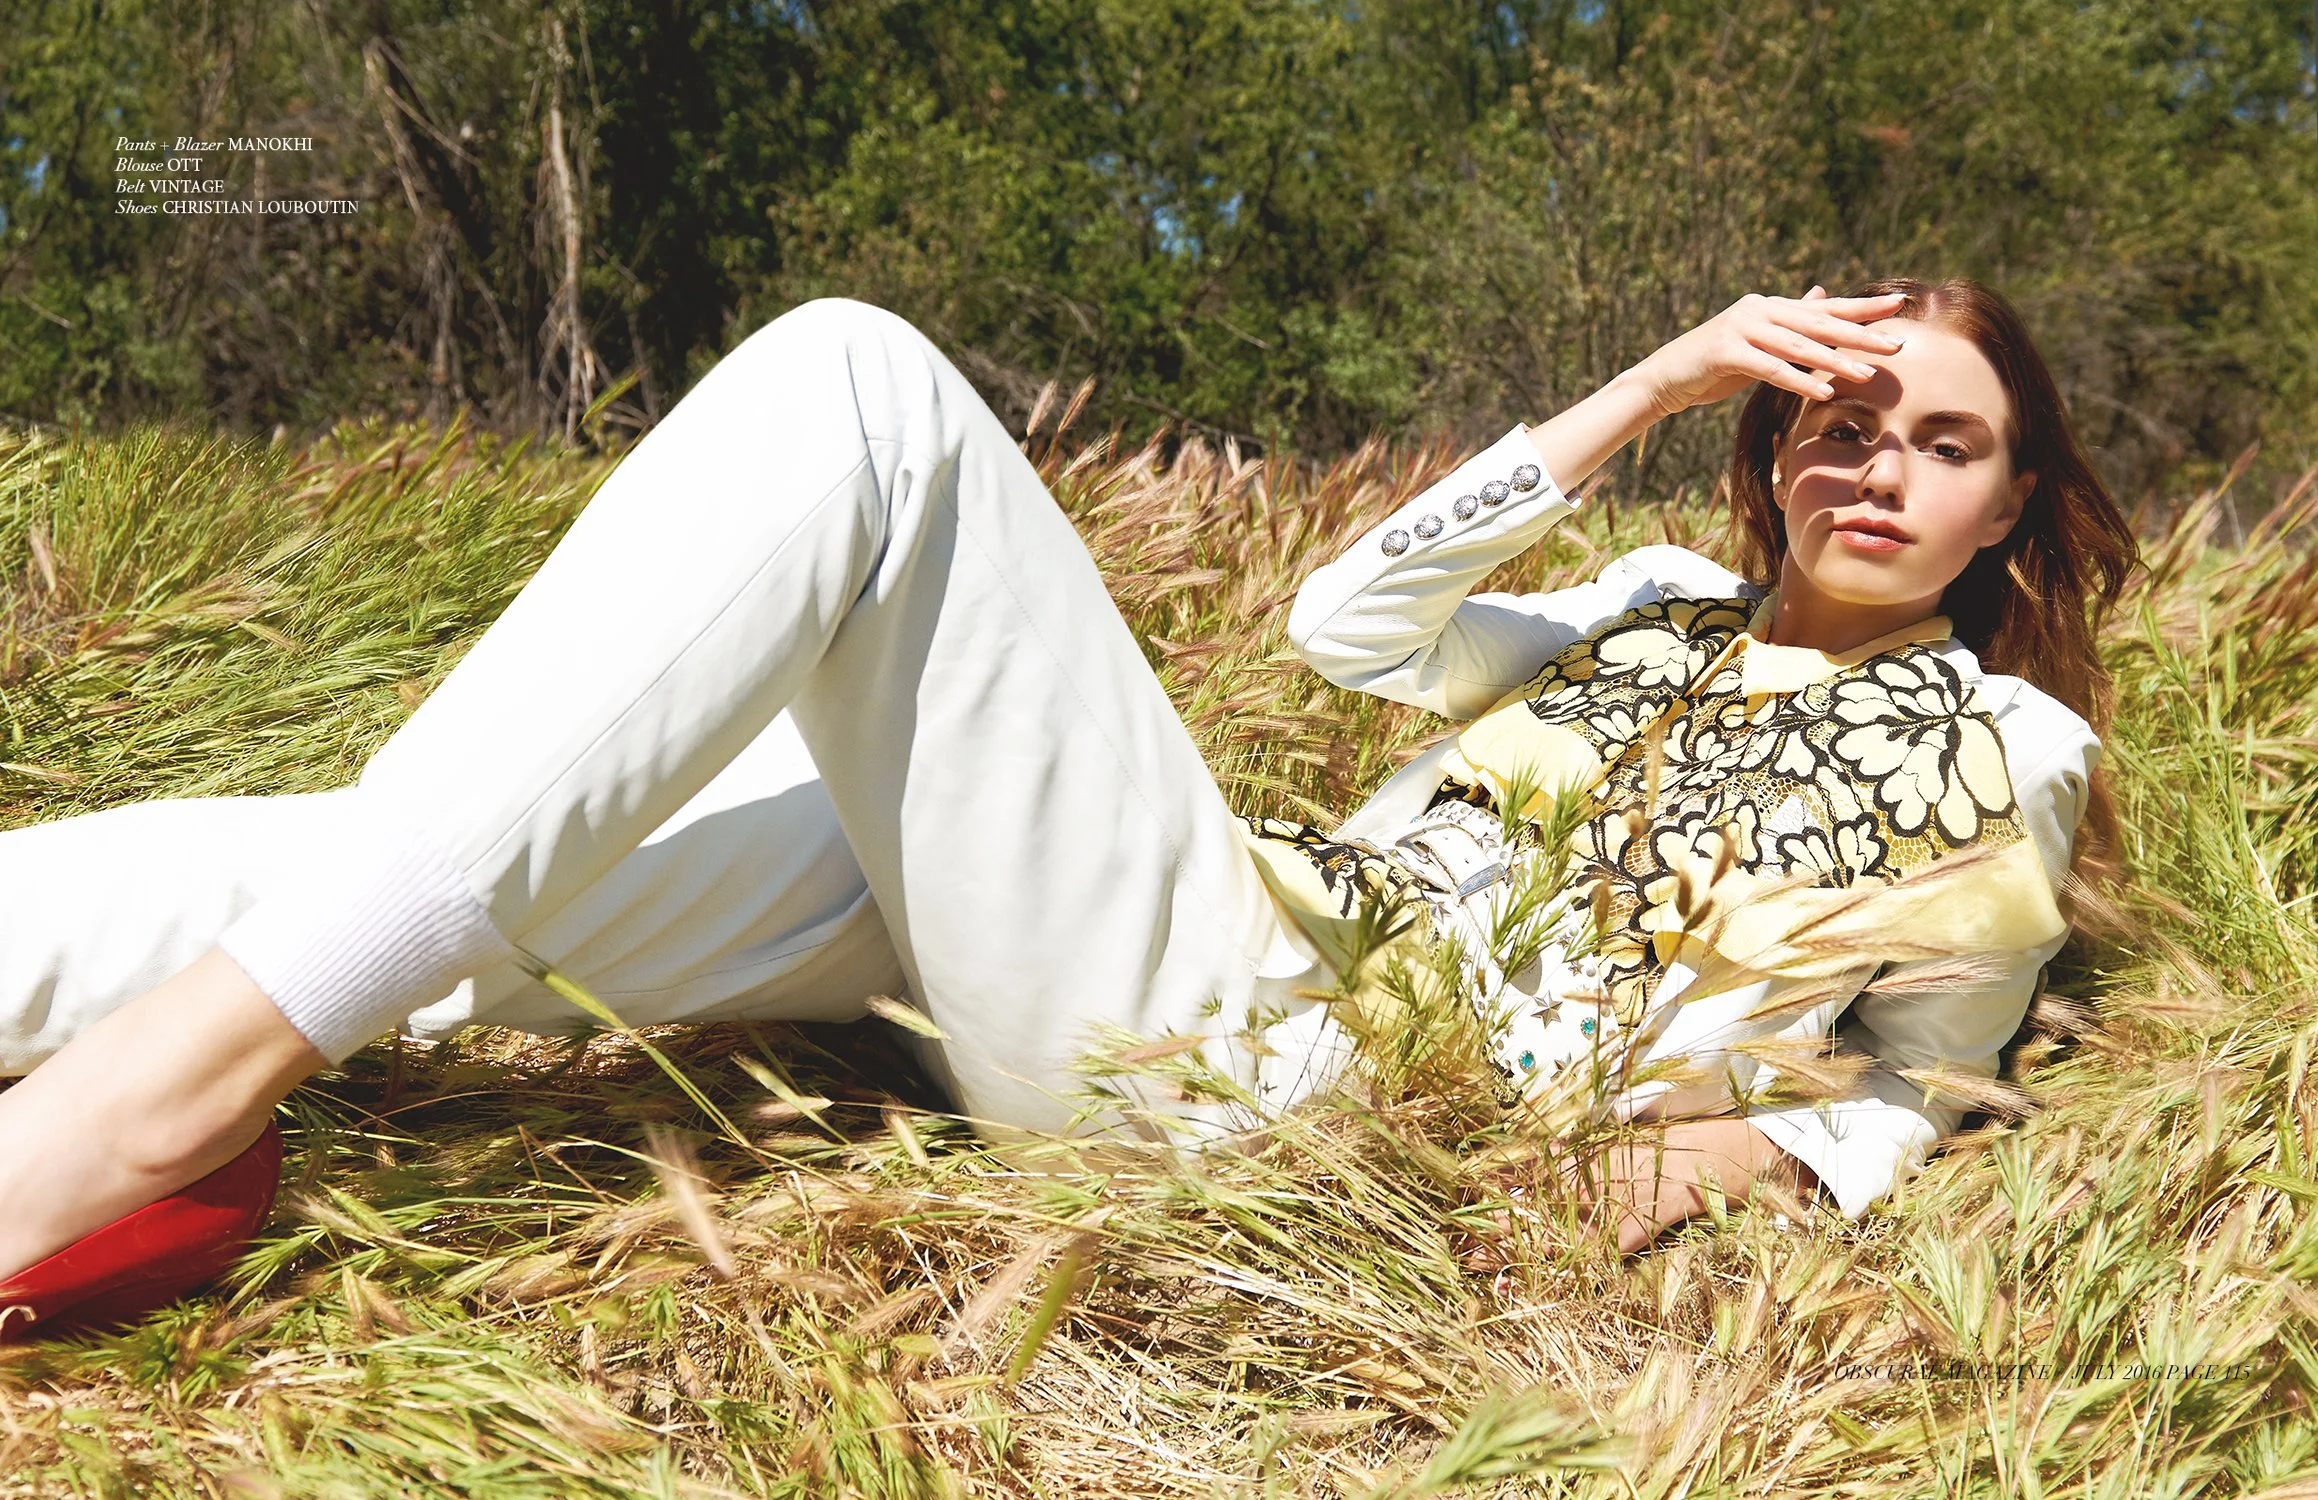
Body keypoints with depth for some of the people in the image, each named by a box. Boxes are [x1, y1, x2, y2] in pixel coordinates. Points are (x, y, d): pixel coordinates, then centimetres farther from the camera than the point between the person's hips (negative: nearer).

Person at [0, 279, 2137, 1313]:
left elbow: (1919, 1102, 13)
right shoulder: (1671, 601, 28)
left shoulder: (1997, 744, 16)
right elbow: (1351, 623, 14)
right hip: (1238, 912, 7)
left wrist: (1745, 1146, -8)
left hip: (1258, 1045, -6)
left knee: (858, 386, -22)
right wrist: (1656, 383, 15)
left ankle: (205, 1064, -25)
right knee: (425, 864, -8)